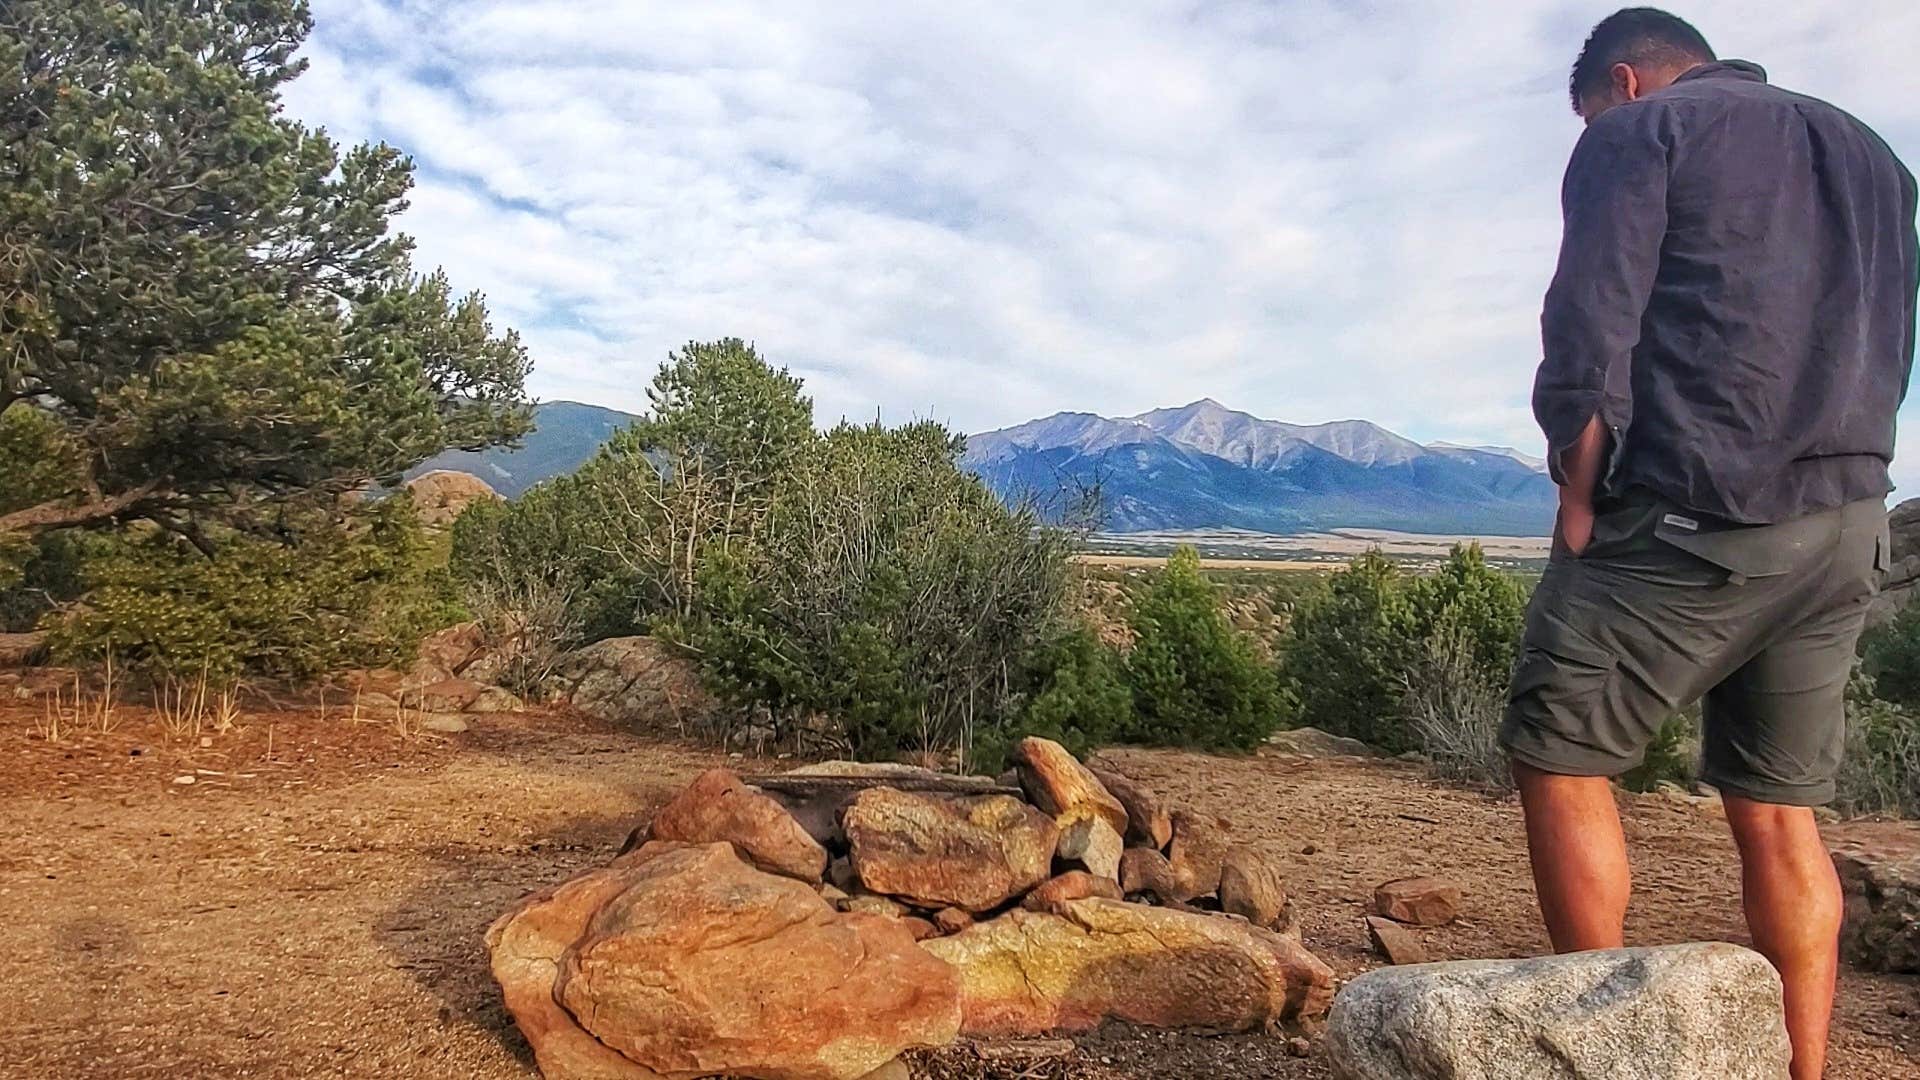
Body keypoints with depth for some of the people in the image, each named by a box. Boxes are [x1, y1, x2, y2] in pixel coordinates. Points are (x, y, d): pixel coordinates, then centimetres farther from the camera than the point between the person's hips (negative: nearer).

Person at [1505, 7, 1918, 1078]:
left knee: (1560, 757, 3)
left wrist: (1579, 503, -5)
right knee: (1781, 812, 10)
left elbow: (1590, 335, -9)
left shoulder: (1638, 133, 3)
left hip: (1690, 518, -7)